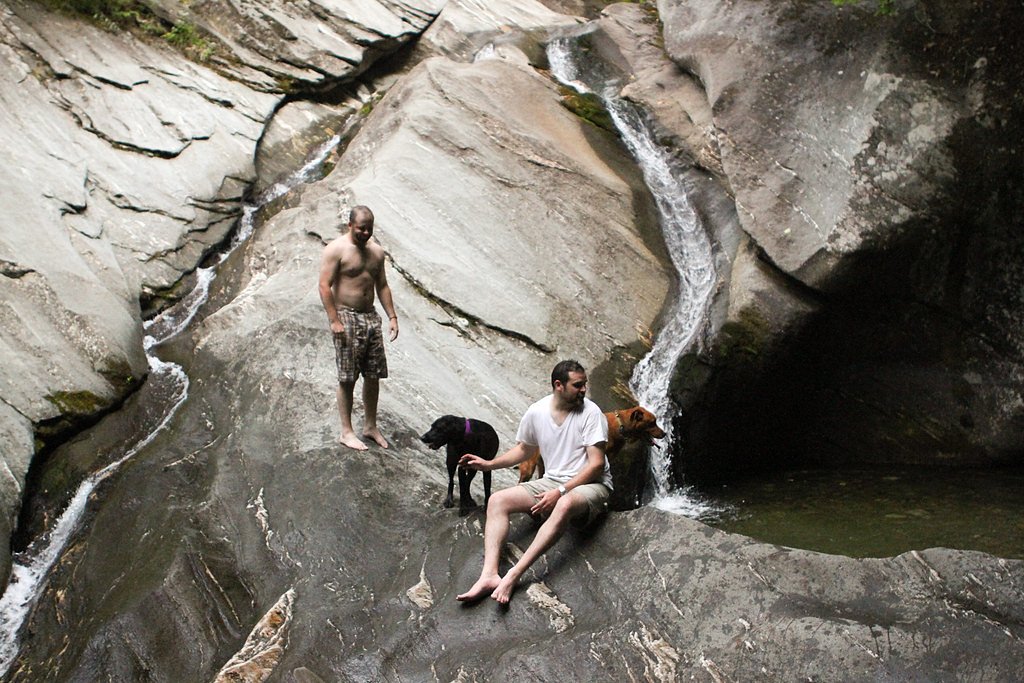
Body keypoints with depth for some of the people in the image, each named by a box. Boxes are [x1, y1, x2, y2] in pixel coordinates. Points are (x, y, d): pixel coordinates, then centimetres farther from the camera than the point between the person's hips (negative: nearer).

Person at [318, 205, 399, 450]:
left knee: (374, 375, 9)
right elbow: (325, 286, -13)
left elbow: (382, 285, 17)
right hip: (346, 317, -6)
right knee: (347, 379, -2)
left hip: (371, 317, 6)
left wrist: (392, 316, 8)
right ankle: (346, 432, 7)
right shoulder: (336, 249, -9)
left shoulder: (376, 251, 11)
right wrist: (334, 321, -19)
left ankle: (370, 426, 22)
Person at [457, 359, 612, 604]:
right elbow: (524, 449, 18)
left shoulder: (591, 413, -13)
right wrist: (489, 464, 5)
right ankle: (489, 574, -30)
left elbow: (597, 464, -17)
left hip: (589, 484, -5)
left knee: (564, 505, -40)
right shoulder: (536, 412, 1)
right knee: (497, 501, -13)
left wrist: (560, 492, -25)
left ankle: (513, 575, -43)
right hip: (551, 481, 6)